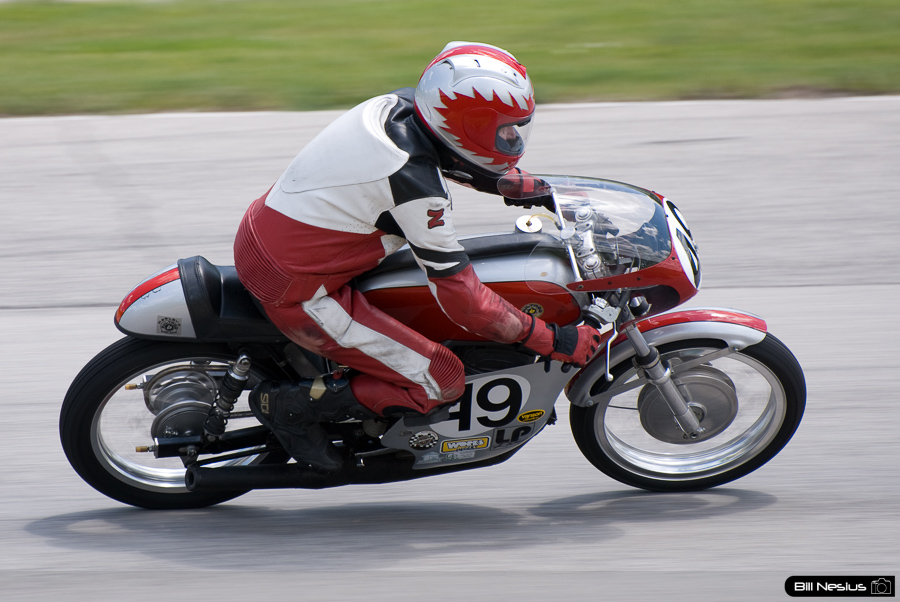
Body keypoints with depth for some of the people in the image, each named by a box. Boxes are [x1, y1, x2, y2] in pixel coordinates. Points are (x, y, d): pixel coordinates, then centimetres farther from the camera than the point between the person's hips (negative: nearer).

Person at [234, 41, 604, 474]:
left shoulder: (398, 105, -4)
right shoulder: (417, 189, -27)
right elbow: (462, 300, -22)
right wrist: (552, 341, -14)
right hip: (295, 290, -9)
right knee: (442, 381, -5)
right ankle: (292, 406, 0)